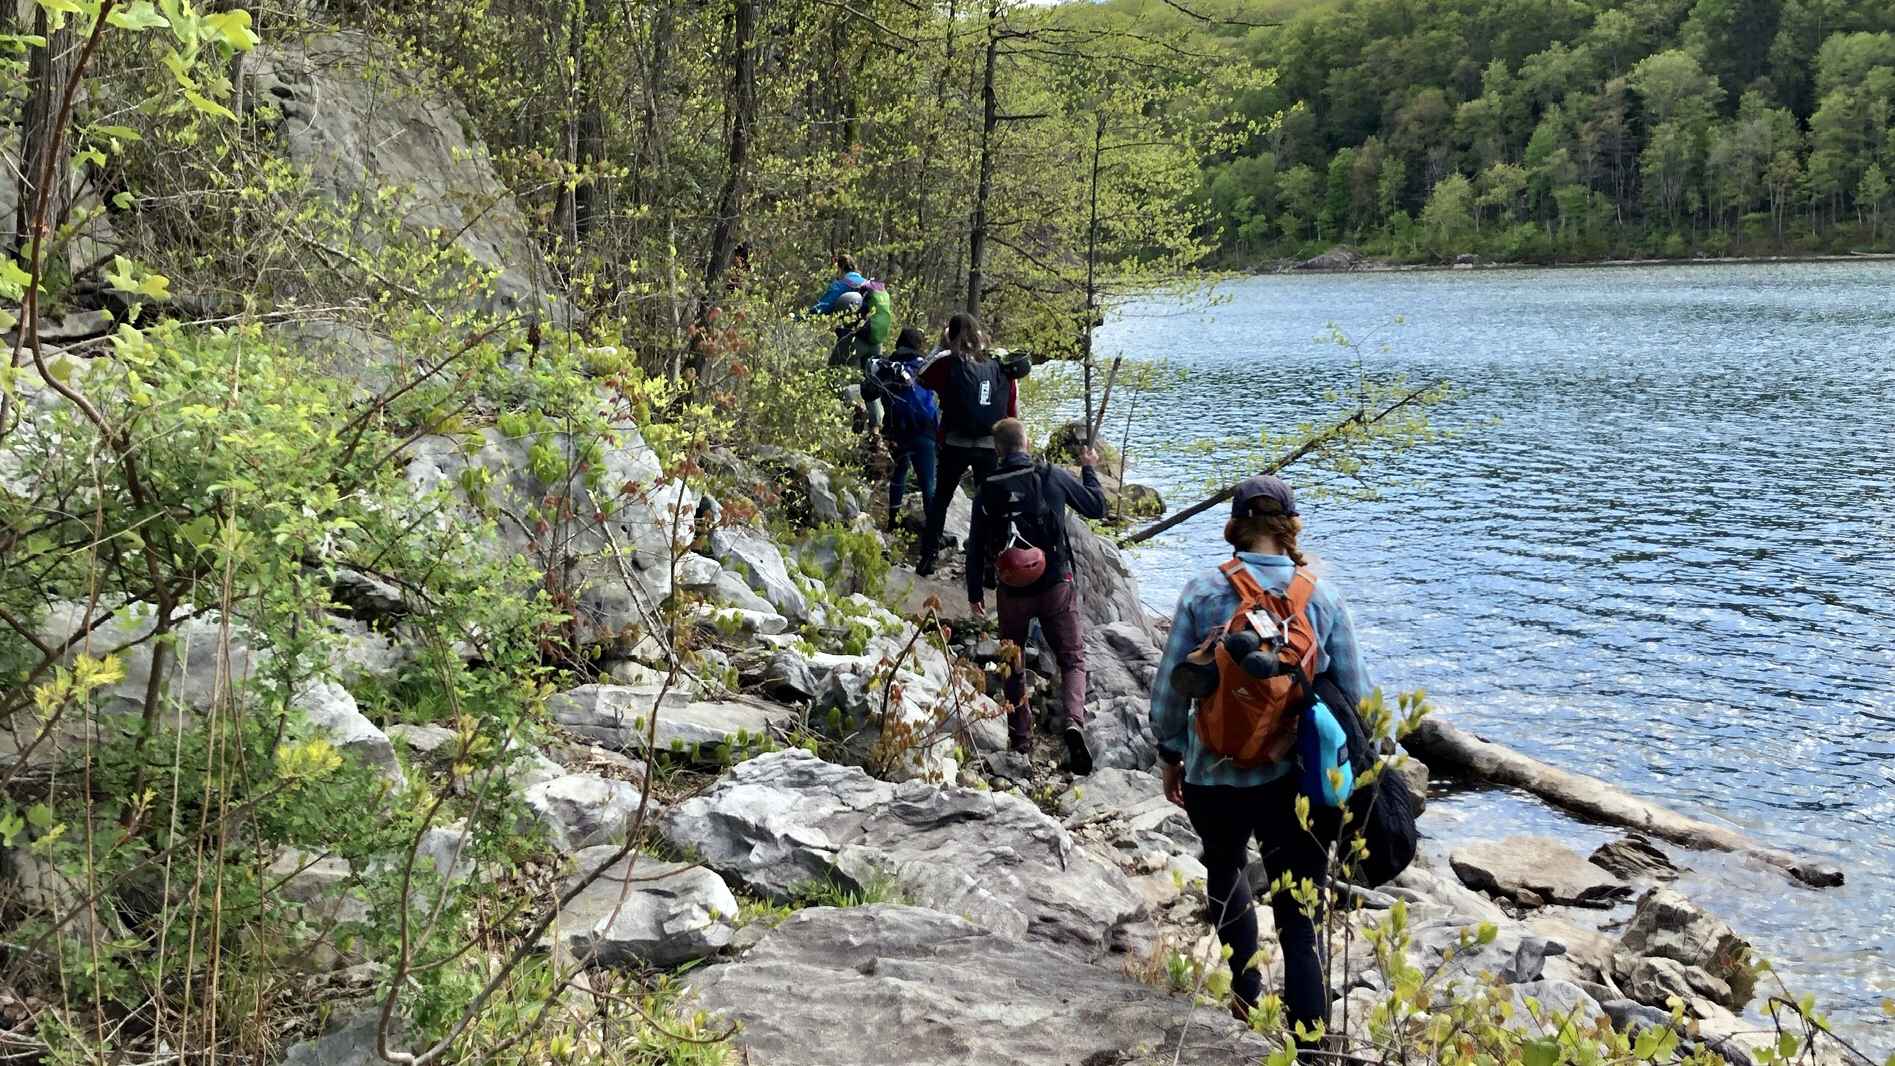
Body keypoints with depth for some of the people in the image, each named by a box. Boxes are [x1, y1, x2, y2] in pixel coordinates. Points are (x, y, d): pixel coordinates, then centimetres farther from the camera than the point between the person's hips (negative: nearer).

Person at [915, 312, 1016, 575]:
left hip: (955, 445, -1)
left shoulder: (947, 363, -7)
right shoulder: (1001, 367, 1)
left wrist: (941, 346, 11)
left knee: (940, 499, 16)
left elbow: (921, 377, 12)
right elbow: (1013, 412, 6)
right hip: (991, 447, 1)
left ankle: (928, 558, 14)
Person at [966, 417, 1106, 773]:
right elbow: (1097, 507, 6)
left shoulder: (987, 490, -1)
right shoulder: (1052, 476, -5)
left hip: (1012, 591, 1)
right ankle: (1074, 721, -19)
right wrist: (1089, 469, 22)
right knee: (1072, 658, 6)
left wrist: (974, 591, 16)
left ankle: (1020, 737, 22)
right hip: (1056, 584, -1)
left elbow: (976, 545, 5)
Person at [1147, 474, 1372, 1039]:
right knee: (1299, 920, 5)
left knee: (1225, 872, 30)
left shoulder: (1203, 592, -7)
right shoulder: (1323, 597, -4)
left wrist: (1171, 757, 13)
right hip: (1297, 780, 0)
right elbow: (1354, 695, 1)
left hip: (1215, 776, 1)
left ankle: (1247, 993, 42)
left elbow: (1168, 688, -2)